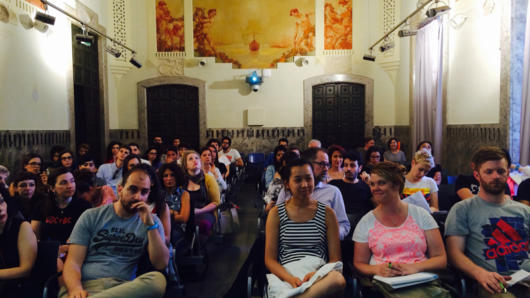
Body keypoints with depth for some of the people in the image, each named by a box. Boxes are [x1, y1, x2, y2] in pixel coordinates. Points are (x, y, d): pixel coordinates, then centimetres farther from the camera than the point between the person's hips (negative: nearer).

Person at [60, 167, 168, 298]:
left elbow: (161, 264, -2)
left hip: (125, 287, 5)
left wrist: (150, 224, -10)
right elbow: (73, 262, 1)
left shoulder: (152, 221, 10)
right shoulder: (91, 217, 9)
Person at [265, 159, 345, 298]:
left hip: (320, 275, 4)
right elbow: (269, 259, 5)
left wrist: (317, 274, -13)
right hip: (286, 274, -4)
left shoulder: (327, 213, 11)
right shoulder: (276, 213, 9)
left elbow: (335, 259, 9)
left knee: (339, 280, -36)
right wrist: (290, 278, -15)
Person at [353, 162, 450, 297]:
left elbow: (441, 259, 5)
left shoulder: (421, 215, 8)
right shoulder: (366, 222, 8)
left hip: (423, 280, 2)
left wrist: (414, 267, -15)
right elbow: (359, 263, 10)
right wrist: (376, 269, -13)